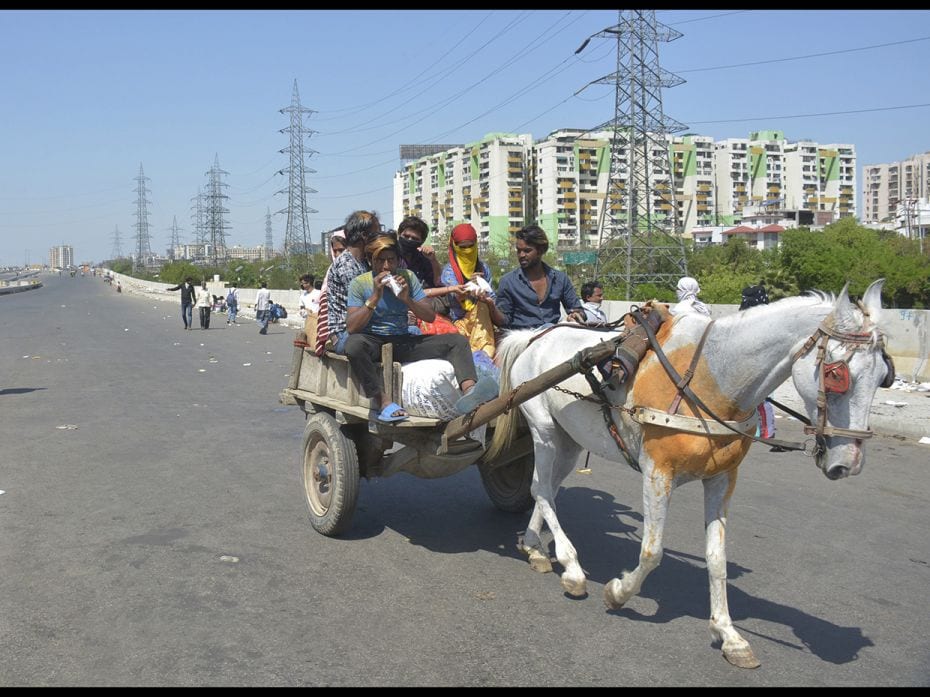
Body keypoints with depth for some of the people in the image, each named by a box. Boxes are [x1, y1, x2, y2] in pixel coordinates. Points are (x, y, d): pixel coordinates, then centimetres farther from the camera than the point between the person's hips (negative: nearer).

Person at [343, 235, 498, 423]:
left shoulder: (407, 277, 7)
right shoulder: (359, 283, -3)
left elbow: (430, 317, 4)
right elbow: (351, 327, -14)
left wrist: (407, 300, -13)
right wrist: (375, 297, -19)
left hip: (404, 342, 4)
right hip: (373, 342, -4)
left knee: (458, 341, -14)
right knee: (354, 344, -40)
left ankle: (468, 390, -43)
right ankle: (384, 402, -38)